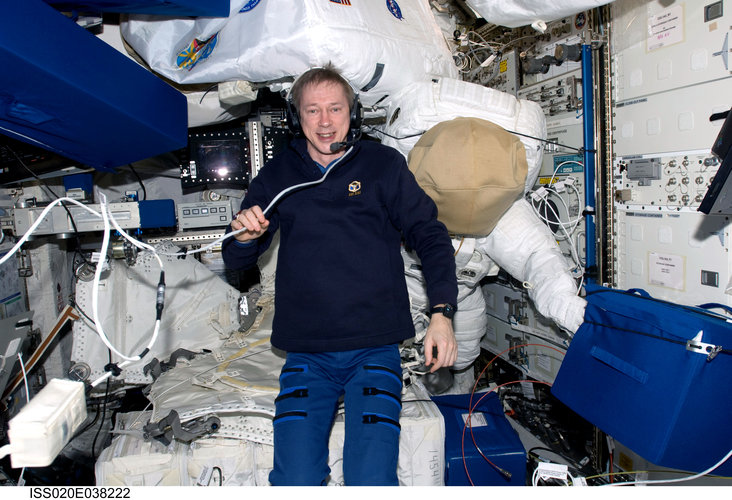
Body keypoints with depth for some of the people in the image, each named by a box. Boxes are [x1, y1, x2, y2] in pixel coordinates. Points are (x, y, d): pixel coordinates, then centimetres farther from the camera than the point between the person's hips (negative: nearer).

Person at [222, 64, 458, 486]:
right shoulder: (278, 175, 10)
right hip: (307, 358, 2)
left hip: (375, 352, -1)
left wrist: (442, 313, -7)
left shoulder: (383, 164, 6)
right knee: (295, 483, -9)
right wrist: (243, 237, -9)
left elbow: (430, 235, 7)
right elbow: (237, 260, 16)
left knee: (373, 482, -13)